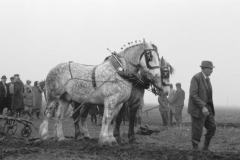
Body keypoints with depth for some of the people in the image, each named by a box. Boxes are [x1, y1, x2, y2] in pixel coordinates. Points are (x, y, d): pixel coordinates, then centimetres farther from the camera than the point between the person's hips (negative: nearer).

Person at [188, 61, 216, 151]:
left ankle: (205, 148, 15)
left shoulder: (207, 78, 12)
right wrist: (203, 107, -27)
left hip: (206, 108, 8)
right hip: (197, 109, -8)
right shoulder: (196, 78, -16)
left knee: (212, 127, 3)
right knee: (197, 131, -3)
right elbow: (193, 95, -23)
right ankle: (195, 150, 10)